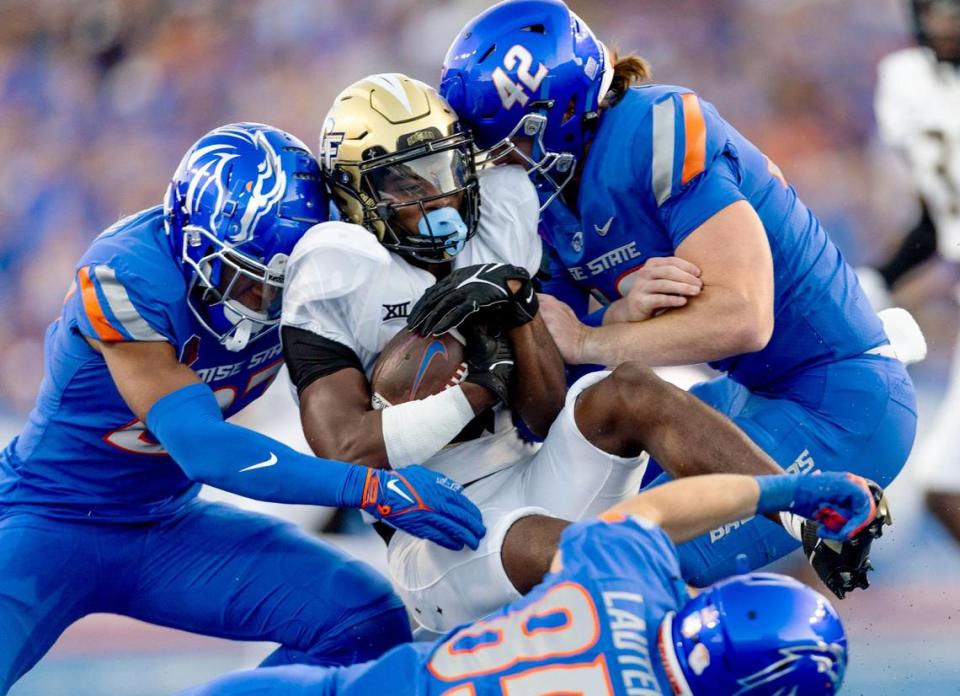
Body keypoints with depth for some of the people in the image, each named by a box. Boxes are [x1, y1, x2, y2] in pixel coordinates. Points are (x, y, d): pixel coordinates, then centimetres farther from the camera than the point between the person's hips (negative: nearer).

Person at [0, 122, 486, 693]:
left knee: (365, 620, -11)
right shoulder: (124, 277, -29)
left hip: (169, 520, 6)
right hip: (49, 519, -6)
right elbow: (202, 447, -33)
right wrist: (374, 488, -39)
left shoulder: (299, 278, -10)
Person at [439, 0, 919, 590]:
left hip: (839, 406, -10)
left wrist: (584, 341, -23)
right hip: (753, 392, 10)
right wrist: (624, 312, -22)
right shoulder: (544, 197, 4)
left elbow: (741, 319, -30)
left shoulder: (657, 131, -23)